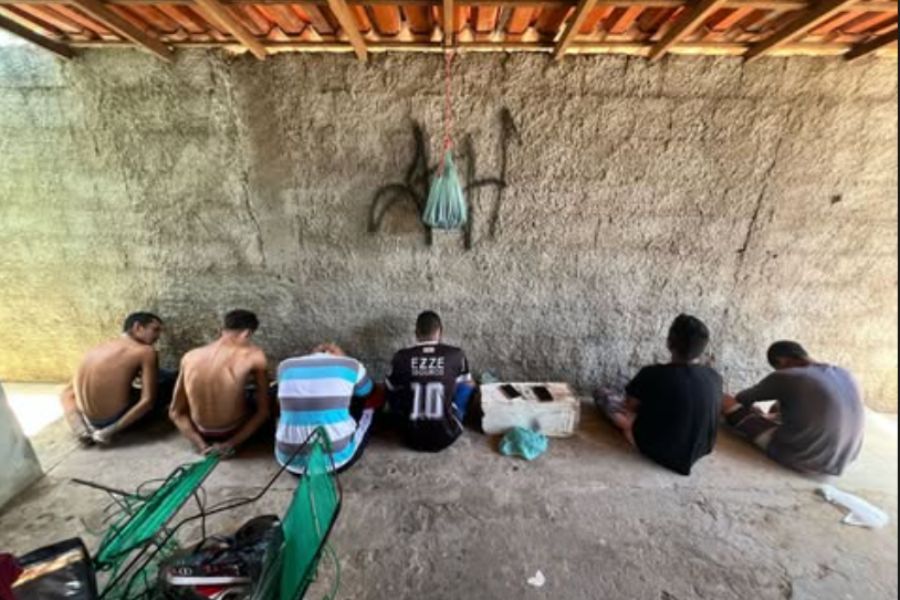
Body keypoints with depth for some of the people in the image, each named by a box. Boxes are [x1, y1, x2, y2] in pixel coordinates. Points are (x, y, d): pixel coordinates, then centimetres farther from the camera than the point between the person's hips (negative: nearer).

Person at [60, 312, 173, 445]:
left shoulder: (95, 350, 10)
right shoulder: (146, 351, -12)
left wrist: (78, 428, 0)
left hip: (92, 422, 8)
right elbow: (148, 400, -20)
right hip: (116, 421, -8)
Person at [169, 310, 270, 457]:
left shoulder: (190, 357, -6)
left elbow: (175, 413, -1)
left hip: (203, 434, 5)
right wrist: (231, 443, -9)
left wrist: (201, 445, -2)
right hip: (234, 433, -4)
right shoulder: (253, 356, -19)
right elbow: (263, 411, -16)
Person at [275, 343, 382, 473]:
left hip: (290, 461, 4)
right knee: (370, 405, 18)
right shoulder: (351, 366, -3)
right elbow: (377, 397, 15)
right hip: (338, 459, -3)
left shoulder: (285, 367, 5)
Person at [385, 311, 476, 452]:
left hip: (412, 439, 1)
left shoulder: (401, 357, -7)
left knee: (390, 389, 19)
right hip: (446, 436, -1)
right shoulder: (456, 355, -8)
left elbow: (390, 389, 12)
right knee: (468, 386, 15)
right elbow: (469, 385, 12)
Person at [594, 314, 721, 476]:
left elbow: (630, 405, -9)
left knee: (603, 394, 7)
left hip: (656, 449, -5)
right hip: (699, 452, 5)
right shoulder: (715, 378, -12)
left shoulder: (653, 374, -26)